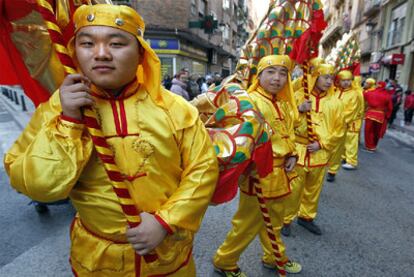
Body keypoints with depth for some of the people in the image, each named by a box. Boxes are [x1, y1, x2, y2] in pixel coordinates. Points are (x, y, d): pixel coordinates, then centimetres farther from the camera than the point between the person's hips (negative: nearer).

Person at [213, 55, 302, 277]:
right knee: (249, 223, 7)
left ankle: (275, 257, 49)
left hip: (279, 173, 8)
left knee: (274, 221, 25)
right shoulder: (250, 101, -17)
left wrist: (292, 155, 4)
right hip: (259, 174, -8)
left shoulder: (285, 103, 9)